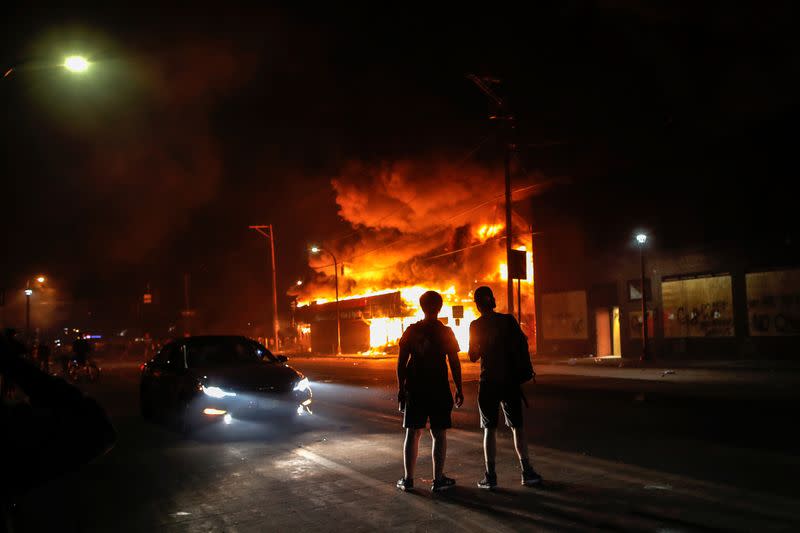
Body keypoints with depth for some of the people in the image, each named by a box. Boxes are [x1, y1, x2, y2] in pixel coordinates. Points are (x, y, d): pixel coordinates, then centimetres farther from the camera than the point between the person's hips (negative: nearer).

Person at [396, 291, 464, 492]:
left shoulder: (411, 331, 2)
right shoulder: (445, 332, -4)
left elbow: (401, 362, 2)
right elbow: (454, 363, -4)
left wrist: (401, 388, 9)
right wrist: (459, 390, 4)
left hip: (415, 389, 2)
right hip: (439, 389, -2)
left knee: (413, 433, 9)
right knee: (439, 434, 5)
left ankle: (408, 479, 12)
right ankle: (438, 479, 7)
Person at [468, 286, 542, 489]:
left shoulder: (476, 326, -6)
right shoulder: (508, 320, -2)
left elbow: (473, 357, -2)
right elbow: (523, 343, 0)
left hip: (488, 382, -1)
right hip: (510, 380, 2)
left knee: (490, 429, 5)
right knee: (517, 426, 11)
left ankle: (490, 476, 3)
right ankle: (527, 472, 9)